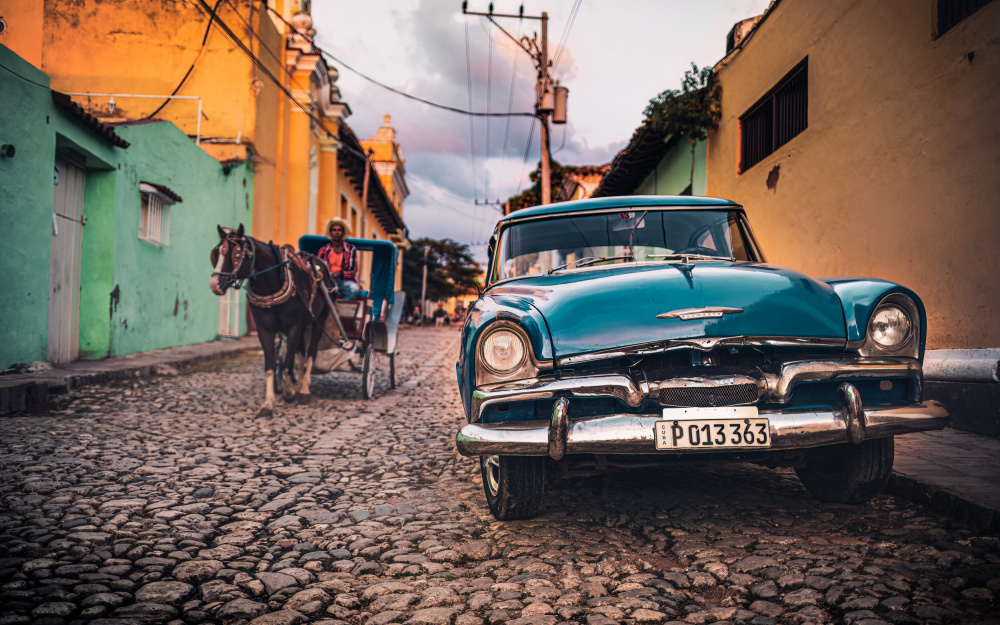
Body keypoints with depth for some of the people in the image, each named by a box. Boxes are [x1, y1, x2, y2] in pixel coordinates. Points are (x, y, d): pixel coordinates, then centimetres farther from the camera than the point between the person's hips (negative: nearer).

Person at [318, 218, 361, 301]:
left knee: (355, 289, -36)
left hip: (344, 280, -1)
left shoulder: (351, 249, 14)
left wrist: (341, 273, -15)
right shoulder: (324, 250, 19)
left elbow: (354, 272, 7)